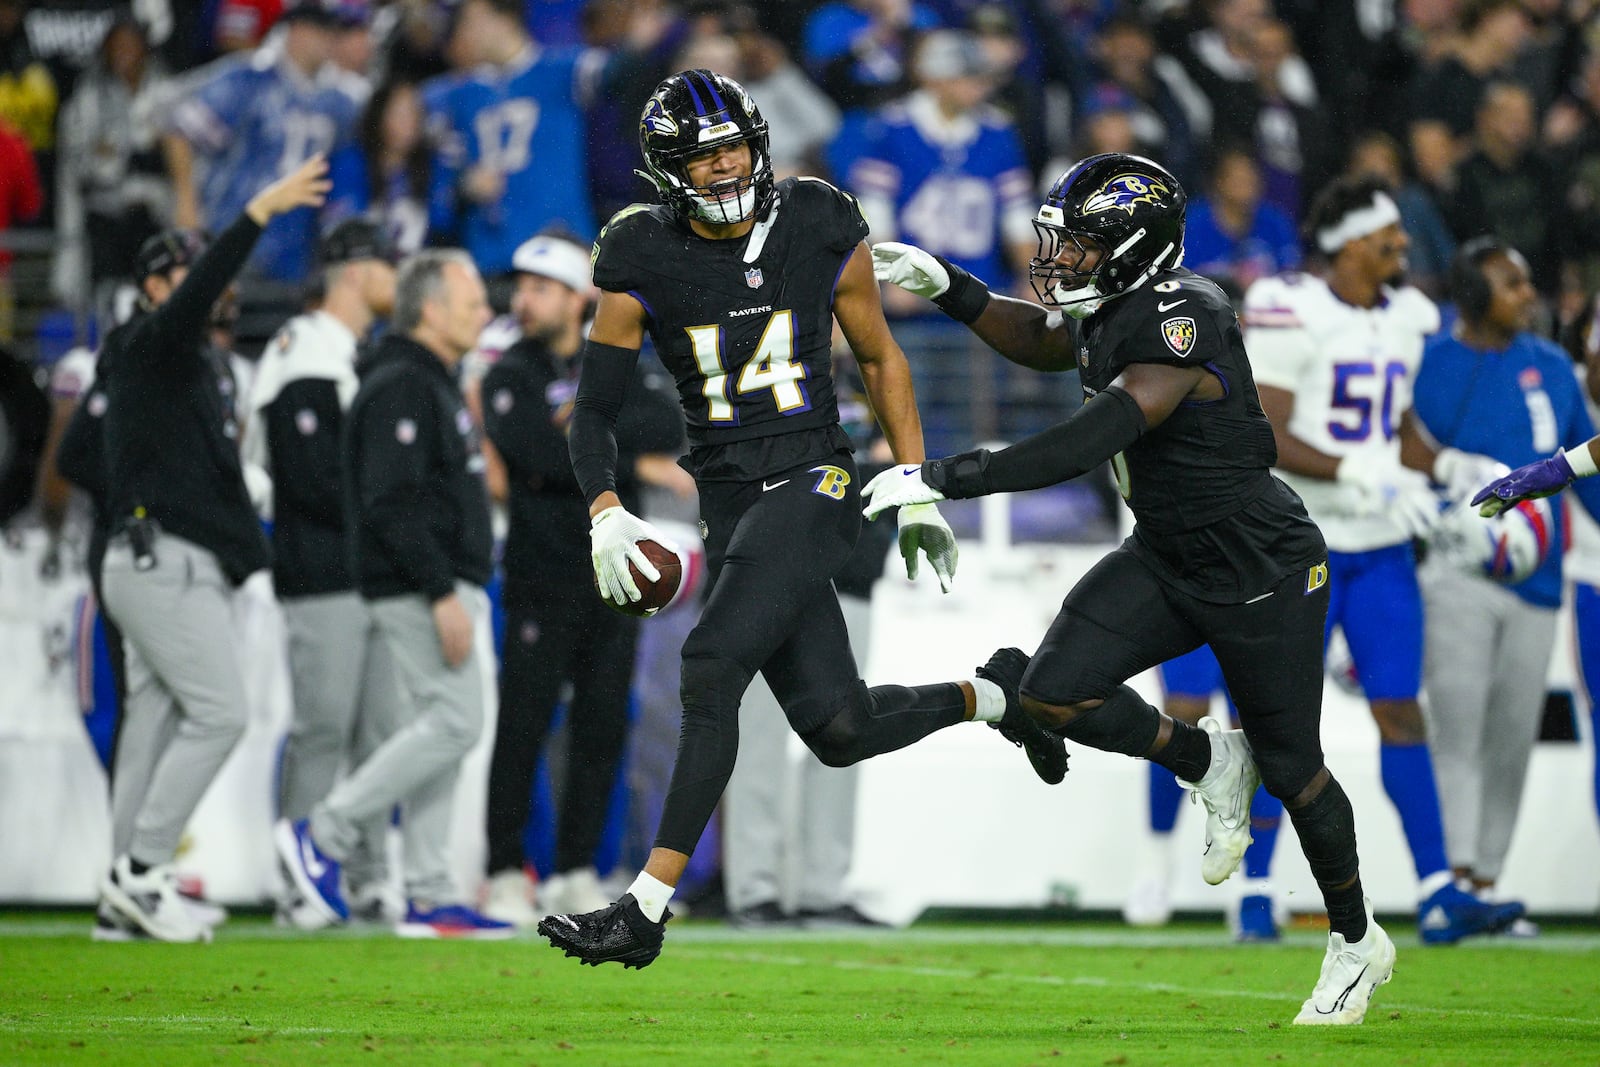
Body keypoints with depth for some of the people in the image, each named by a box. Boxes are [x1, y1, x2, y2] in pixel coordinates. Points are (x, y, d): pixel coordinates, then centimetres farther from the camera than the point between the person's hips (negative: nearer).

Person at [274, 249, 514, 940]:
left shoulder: (434, 386, 20)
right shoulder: (400, 388, -13)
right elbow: (392, 505, -21)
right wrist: (443, 594, -25)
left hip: (442, 589, 10)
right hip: (420, 589, -10)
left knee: (436, 729, 7)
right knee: (454, 722, -13)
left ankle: (430, 898, 6)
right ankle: (323, 835, -8)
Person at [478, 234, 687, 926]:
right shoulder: (508, 378, 2)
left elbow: (670, 427, -5)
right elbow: (543, 456, -16)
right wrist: (639, 464, -16)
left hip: (614, 580, 4)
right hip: (541, 578, -4)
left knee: (602, 731, 4)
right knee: (523, 726, -6)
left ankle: (576, 872, 10)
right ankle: (506, 873, -2)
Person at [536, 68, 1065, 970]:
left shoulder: (821, 233, -1)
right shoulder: (644, 263, 0)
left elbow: (882, 360, 11)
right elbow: (595, 410, 3)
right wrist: (606, 514, -14)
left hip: (815, 483, -3)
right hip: (731, 502, 3)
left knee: (713, 666, -21)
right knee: (838, 729, -1)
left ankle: (646, 908, -18)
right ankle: (995, 694, 31)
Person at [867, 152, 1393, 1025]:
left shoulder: (1183, 318, -28)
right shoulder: (1109, 312, -1)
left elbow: (1091, 441, -37)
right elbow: (1039, 340, 24)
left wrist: (945, 479, -37)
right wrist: (945, 286, 8)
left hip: (1261, 567, -8)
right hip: (1165, 556, 8)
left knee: (1291, 767, 5)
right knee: (1054, 691, -11)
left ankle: (1357, 941, 28)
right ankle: (1208, 765, 14)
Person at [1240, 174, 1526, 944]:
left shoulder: (1405, 319, 10)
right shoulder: (1292, 314, -13)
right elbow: (1266, 438, -18)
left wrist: (1453, 468, 2)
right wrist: (1361, 478, -26)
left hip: (1382, 548, 6)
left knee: (1400, 709, 2)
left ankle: (1437, 893, -1)